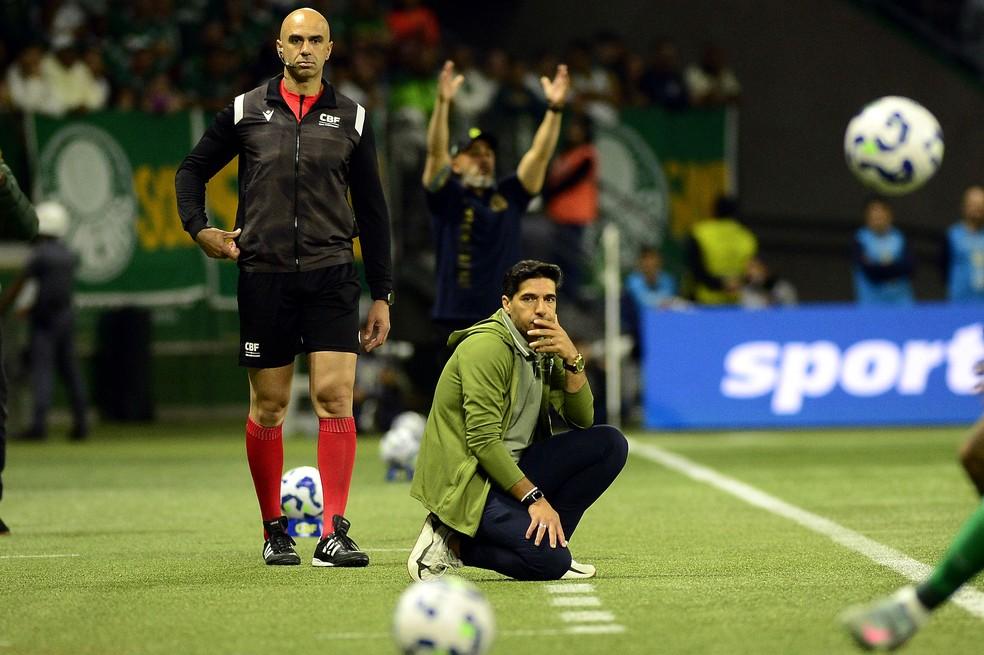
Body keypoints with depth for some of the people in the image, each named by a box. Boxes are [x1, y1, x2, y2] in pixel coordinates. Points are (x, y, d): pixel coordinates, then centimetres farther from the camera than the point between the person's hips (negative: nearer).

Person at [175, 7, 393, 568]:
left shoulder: (351, 118, 7)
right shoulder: (245, 111, 5)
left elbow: (372, 210, 10)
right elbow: (193, 169, 18)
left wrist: (382, 295, 8)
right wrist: (199, 228, 1)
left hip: (331, 275, 0)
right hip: (264, 275, 0)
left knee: (335, 396, -12)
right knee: (268, 406, 5)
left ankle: (335, 533, -13)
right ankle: (275, 530, 18)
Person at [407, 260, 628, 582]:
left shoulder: (544, 349, 11)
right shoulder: (488, 347, -16)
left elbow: (582, 419, 5)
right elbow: (482, 441, -22)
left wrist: (572, 359, -10)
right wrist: (534, 498, -23)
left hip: (512, 467, 9)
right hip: (466, 479, -9)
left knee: (610, 443, -1)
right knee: (550, 562, -24)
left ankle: (544, 539, -2)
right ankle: (453, 544, -6)